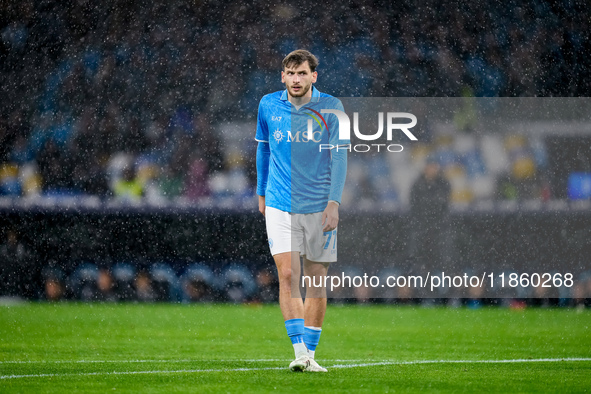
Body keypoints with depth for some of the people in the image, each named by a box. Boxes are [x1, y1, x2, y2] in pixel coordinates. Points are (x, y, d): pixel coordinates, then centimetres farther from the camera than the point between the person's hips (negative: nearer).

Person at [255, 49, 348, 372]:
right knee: (288, 275, -13)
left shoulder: (330, 108, -4)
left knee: (316, 280, 4)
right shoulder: (268, 106, 2)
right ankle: (299, 352, -16)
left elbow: (339, 157, -5)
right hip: (280, 204, 0)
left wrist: (334, 203, -13)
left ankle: (310, 353, 13)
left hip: (319, 208, 0)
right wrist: (262, 193, 22)